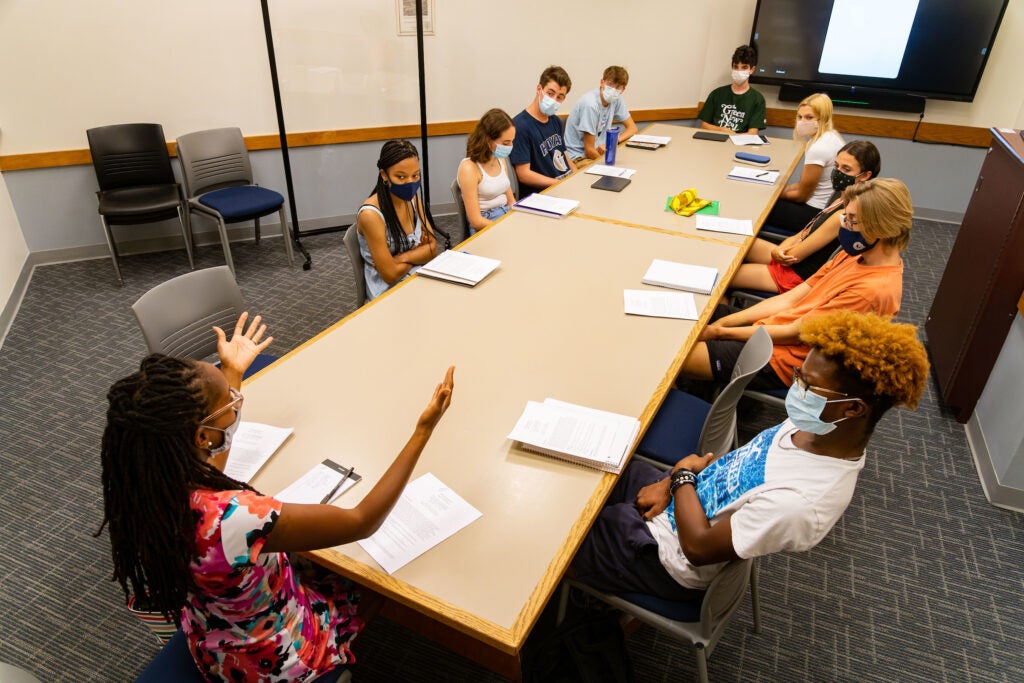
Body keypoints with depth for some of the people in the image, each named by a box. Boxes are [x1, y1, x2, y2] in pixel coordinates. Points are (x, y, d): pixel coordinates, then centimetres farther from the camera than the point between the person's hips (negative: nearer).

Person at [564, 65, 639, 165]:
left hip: (597, 151, 8)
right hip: (578, 158, -8)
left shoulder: (616, 100, 0)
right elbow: (589, 150, -20)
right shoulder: (591, 105, -22)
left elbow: (632, 128, 8)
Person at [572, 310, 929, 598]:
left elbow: (699, 546, -27)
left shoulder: (803, 501, -37)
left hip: (665, 557, -7)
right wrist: (668, 484, -5)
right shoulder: (816, 425, -11)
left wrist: (684, 475, -13)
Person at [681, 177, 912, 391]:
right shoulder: (857, 255, 5)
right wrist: (723, 322, -4)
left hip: (782, 359, -9)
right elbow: (790, 299, 4)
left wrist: (719, 331, -13)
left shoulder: (875, 289, -22)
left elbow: (795, 333, -19)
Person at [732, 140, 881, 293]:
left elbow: (795, 255, -21)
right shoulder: (840, 196, 4)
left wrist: (776, 252, -2)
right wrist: (779, 250, -10)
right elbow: (804, 233, 8)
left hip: (796, 275, -9)